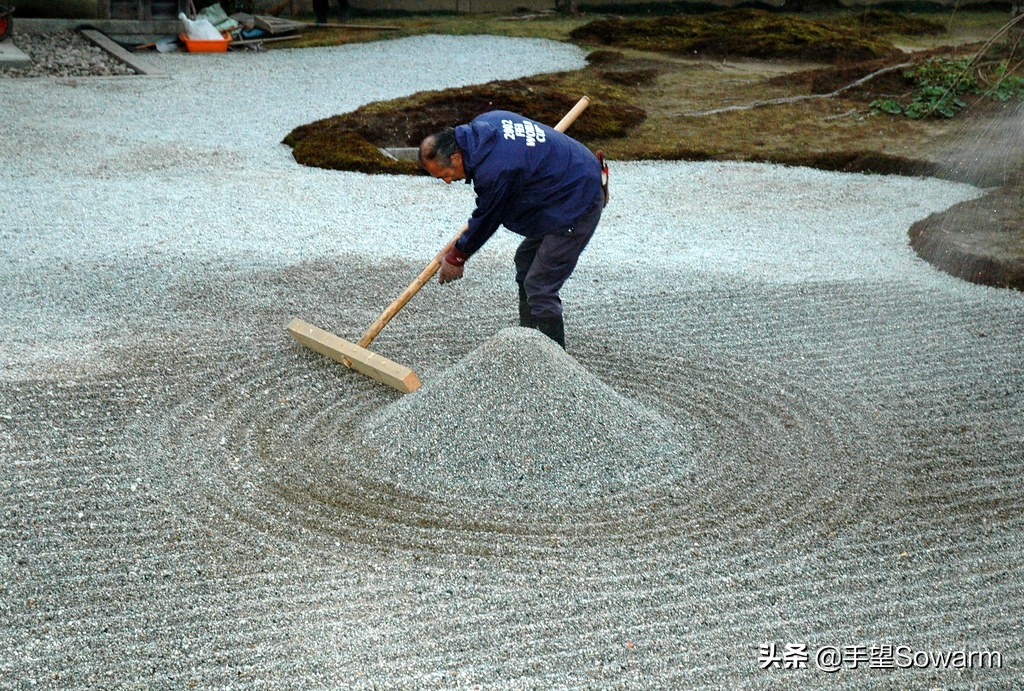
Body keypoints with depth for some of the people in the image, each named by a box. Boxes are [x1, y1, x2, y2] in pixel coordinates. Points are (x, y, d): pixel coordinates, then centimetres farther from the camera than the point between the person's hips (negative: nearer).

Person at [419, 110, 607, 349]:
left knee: (539, 288, -11)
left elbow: (485, 220, -12)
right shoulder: (482, 123, -1)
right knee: (525, 261, 20)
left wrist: (456, 258, 4)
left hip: (576, 205, -11)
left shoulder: (493, 172, -28)